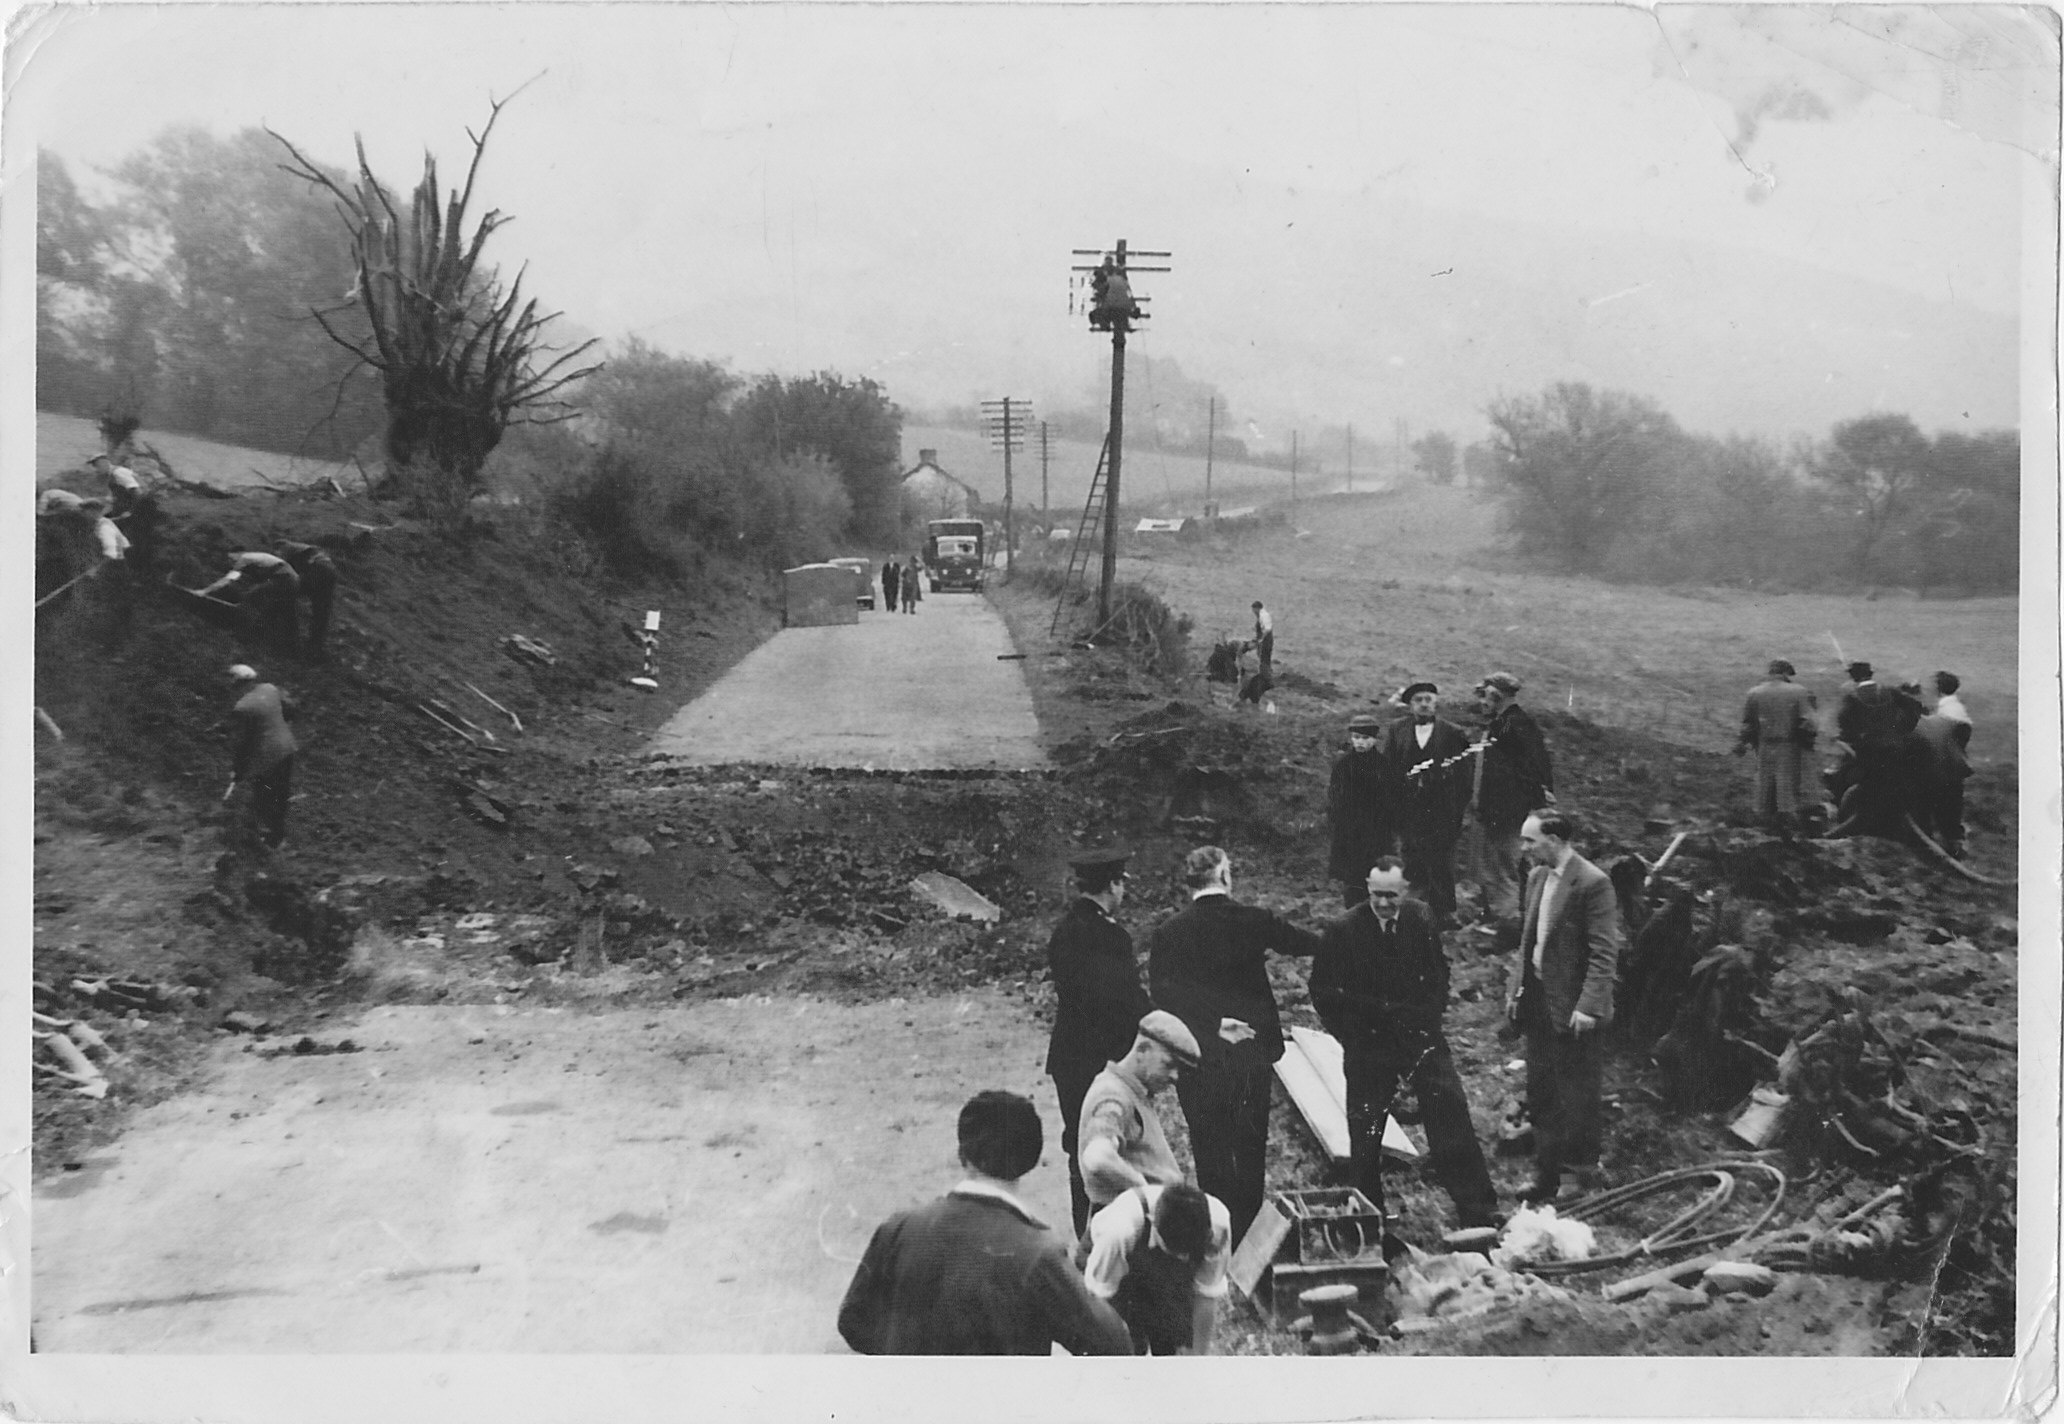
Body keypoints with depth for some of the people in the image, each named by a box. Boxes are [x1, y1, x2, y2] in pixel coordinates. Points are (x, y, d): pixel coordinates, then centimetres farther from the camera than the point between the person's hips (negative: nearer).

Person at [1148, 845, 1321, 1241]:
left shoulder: (1168, 934, -8)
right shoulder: (1253, 921, -6)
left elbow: (1162, 992, -17)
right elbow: (1305, 943, 10)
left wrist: (1213, 1025, -17)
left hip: (1198, 1060, -1)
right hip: (1251, 1052, 1)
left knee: (1211, 1153, 10)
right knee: (1250, 1150, 15)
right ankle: (1249, 1234, 23)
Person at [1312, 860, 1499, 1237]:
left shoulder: (1422, 920, -2)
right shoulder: (1343, 931, -10)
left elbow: (1438, 972, 13)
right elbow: (1323, 991, -2)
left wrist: (1431, 1017, 4)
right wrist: (1349, 1034, -3)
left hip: (1420, 1034, 2)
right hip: (1367, 1043, -2)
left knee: (1450, 1111, -5)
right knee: (1365, 1134, 6)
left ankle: (1478, 1212, 3)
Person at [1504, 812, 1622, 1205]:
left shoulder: (1592, 883, -16)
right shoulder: (1536, 877, 10)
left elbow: (1605, 952, -17)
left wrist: (1588, 1007, -21)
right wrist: (1516, 988, 12)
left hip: (1573, 1009, -8)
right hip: (1537, 1002, 8)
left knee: (1577, 1096, 4)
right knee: (1540, 1093, 14)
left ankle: (1576, 1175, 17)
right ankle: (1546, 1172, 25)